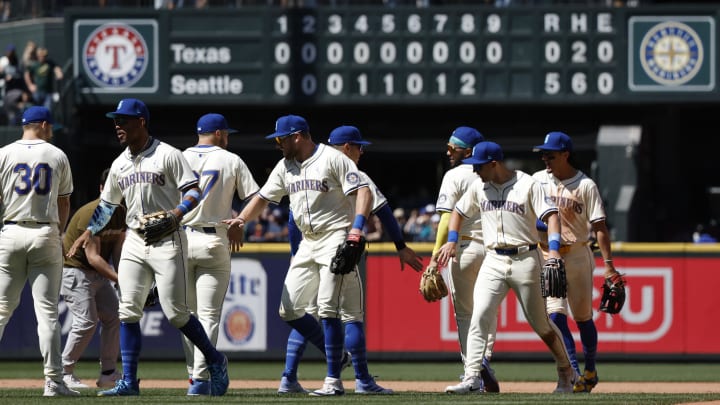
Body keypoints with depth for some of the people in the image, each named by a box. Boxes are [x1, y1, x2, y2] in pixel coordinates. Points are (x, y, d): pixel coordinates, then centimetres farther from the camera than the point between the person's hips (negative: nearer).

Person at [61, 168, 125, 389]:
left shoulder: (121, 213, 2)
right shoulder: (91, 214, -25)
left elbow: (117, 250, 4)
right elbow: (93, 257, -29)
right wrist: (120, 279, -34)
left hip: (99, 273, 9)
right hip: (75, 270, -9)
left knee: (114, 317, 4)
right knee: (87, 321, -17)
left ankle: (108, 373, 11)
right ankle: (63, 373, -7)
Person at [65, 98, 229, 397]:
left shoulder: (168, 155, -6)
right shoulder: (120, 164, 14)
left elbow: (193, 192, -10)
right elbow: (107, 204, 24)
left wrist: (174, 215, -26)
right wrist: (89, 232, 13)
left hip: (167, 241, -6)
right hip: (134, 242, 6)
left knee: (175, 313, -8)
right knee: (128, 312, -3)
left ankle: (215, 361, 12)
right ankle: (128, 381, -2)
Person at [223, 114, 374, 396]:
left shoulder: (333, 159, -10)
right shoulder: (286, 166, 12)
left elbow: (363, 192, -15)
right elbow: (263, 197, 14)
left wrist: (357, 228, -28)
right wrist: (241, 219, -5)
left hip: (336, 238, -8)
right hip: (308, 244, 8)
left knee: (327, 309, -16)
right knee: (289, 310, 3)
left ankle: (334, 381, -12)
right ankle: (336, 355, 18)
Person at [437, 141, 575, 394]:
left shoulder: (528, 185, -6)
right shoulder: (478, 187, 9)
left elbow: (550, 215, -13)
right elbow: (459, 211, 23)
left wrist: (554, 249, -27)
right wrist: (452, 241, 8)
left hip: (525, 259, -4)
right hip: (493, 261, 4)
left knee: (540, 322, 5)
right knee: (479, 317, -14)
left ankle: (566, 372, 25)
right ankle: (472, 379, -18)